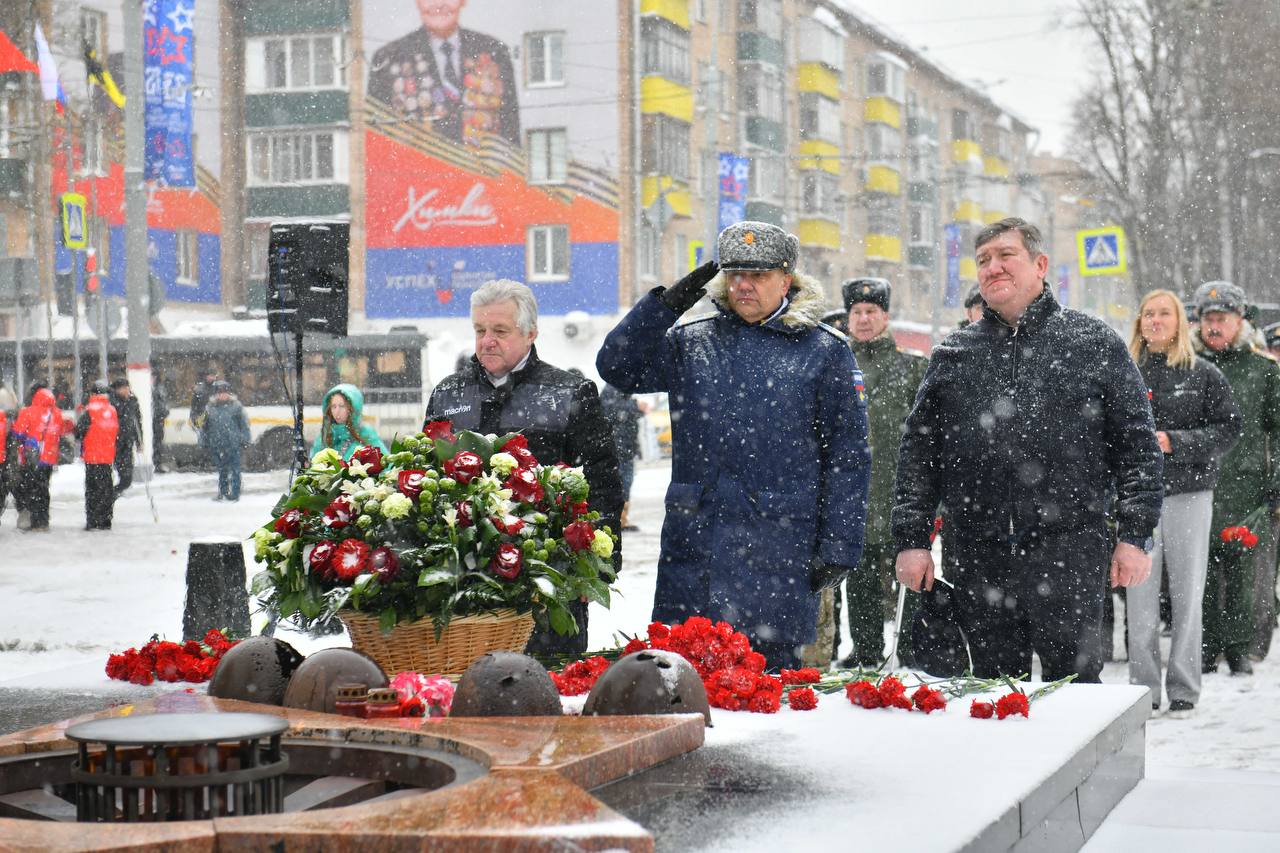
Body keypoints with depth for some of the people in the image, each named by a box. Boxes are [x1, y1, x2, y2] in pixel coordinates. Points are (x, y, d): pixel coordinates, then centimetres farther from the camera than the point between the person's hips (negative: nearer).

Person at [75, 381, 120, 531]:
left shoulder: (89, 411, -11)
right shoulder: (113, 411, 5)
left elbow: (79, 432, -9)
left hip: (92, 457, -5)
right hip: (108, 457, 5)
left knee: (92, 488, -1)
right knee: (106, 487, 11)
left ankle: (92, 521, -4)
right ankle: (105, 521, 12)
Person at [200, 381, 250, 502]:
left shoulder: (236, 406, -1)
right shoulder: (209, 408, 6)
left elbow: (244, 424, 0)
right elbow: (204, 427, 12)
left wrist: (245, 440, -3)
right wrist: (204, 443, 10)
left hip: (233, 443, -3)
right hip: (217, 445, 3)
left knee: (234, 469, -3)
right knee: (221, 470, 13)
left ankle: (234, 494, 2)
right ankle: (222, 492, 24)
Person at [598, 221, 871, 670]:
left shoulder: (824, 351, 4)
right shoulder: (692, 343, 12)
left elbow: (848, 458, 3)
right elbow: (618, 367, 6)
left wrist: (837, 549, -3)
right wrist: (667, 303, -2)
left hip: (779, 551, -3)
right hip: (693, 546, 3)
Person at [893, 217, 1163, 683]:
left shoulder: (1094, 343, 6)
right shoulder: (952, 354, 13)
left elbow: (1137, 443, 3)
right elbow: (918, 450, 13)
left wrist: (1135, 534, -3)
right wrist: (911, 538, 6)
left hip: (1069, 552, -3)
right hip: (979, 559, 3)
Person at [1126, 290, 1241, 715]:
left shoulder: (1204, 374, 4)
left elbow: (1230, 428, -2)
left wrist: (1175, 441, -12)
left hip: (1189, 493, -1)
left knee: (1187, 595, 1)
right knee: (1139, 597, 1)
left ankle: (1184, 691, 9)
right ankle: (1144, 690, 9)